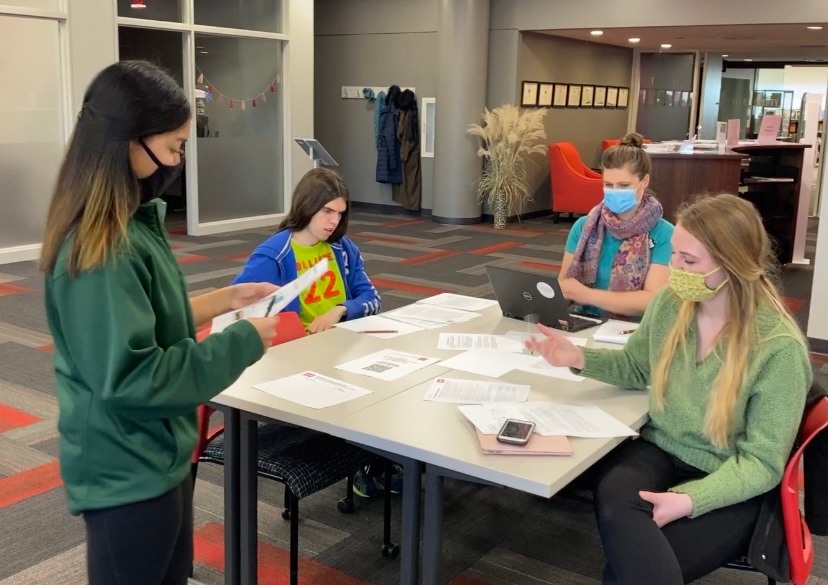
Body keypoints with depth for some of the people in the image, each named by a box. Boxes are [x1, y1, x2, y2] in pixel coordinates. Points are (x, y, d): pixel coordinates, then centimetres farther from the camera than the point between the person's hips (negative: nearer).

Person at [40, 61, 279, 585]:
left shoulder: (131, 223, 4)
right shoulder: (104, 249, -26)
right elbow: (131, 374, -28)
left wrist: (224, 300, 5)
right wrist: (242, 342, -23)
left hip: (153, 455, 9)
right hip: (127, 473, -9)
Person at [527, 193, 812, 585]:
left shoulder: (779, 347, -19)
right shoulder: (669, 303, -5)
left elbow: (761, 463, -14)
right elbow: (636, 367, 15)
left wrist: (691, 499, -30)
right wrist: (580, 358, -4)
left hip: (726, 485, -4)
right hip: (657, 450, 4)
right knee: (615, 504, -32)